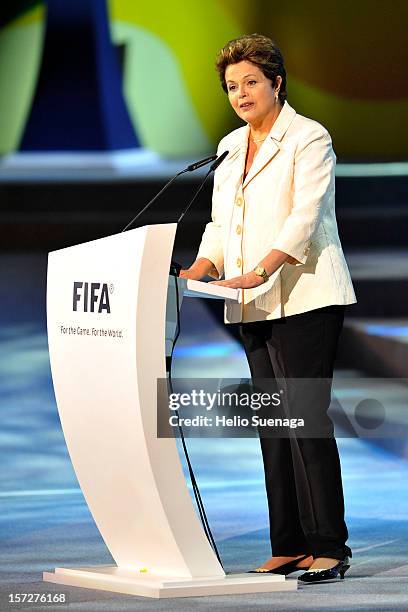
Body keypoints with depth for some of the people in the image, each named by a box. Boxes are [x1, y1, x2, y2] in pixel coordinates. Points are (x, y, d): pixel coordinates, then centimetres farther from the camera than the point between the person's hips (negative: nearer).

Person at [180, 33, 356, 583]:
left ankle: (328, 546, -9)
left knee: (305, 418, -12)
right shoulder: (230, 148, 18)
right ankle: (289, 546, 8)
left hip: (303, 299, -7)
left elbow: (305, 216, -16)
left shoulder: (309, 139, -4)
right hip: (254, 308, 7)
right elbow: (220, 224, 17)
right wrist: (199, 270, -2)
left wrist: (259, 272, -27)